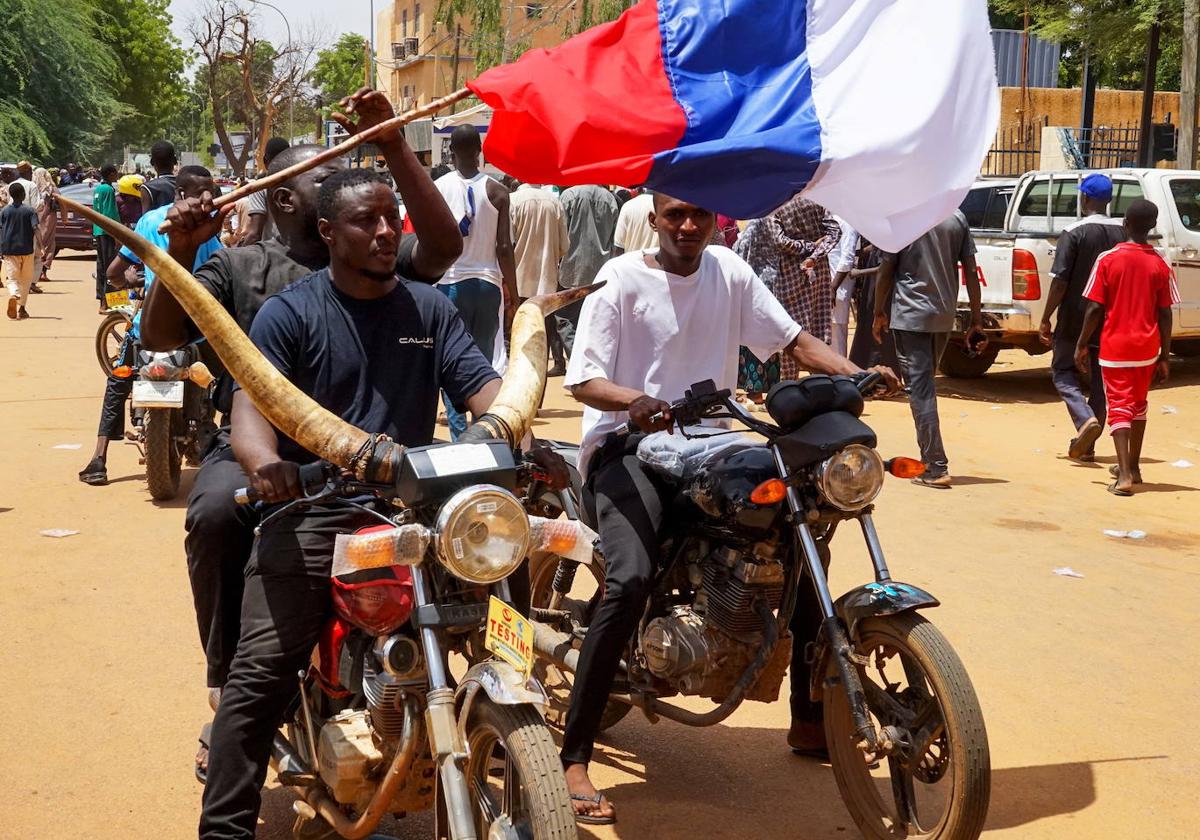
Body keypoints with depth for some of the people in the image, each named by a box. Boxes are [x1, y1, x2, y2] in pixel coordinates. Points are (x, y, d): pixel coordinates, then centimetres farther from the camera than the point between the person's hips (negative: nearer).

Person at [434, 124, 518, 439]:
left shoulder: (437, 188, -2)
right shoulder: (496, 191, -1)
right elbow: (504, 247, -3)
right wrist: (513, 295, 4)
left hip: (449, 283, -1)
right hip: (487, 283, 1)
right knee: (485, 361, 10)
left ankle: (458, 430, -1)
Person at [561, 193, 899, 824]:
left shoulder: (729, 272, 7)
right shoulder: (621, 279, -7)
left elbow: (793, 340, 4)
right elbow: (582, 379, -15)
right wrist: (635, 400, -36)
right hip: (626, 446, -6)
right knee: (632, 581, -30)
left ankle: (810, 719, 16)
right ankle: (573, 759, -23)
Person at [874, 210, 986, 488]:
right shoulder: (957, 218, 4)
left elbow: (886, 270, -5)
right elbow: (971, 272, 3)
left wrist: (879, 313, 7)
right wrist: (976, 322, 7)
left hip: (910, 316, -5)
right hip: (944, 315, 5)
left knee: (920, 389, -5)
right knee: (926, 384, 19)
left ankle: (937, 468, -10)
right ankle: (929, 460, 27)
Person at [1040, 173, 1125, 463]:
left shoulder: (1073, 233, -11)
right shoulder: (1122, 233, 3)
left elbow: (1060, 281, -14)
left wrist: (1046, 319, -7)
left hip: (1075, 317, -4)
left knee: (1062, 371, 10)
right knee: (1100, 379, 12)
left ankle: (1086, 420, -15)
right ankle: (1086, 445, 15)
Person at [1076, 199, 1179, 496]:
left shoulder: (1107, 260, -8)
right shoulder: (1160, 265, -2)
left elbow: (1094, 308, -8)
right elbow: (1165, 315, 0)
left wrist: (1082, 345, 3)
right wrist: (1164, 357, 7)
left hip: (1114, 347, -3)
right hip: (1147, 348, 3)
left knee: (1119, 407, -2)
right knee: (1139, 404, 21)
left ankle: (1124, 475, -15)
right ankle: (1132, 466, 32)